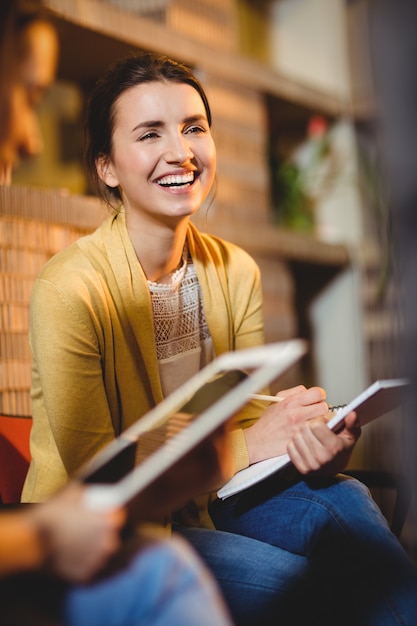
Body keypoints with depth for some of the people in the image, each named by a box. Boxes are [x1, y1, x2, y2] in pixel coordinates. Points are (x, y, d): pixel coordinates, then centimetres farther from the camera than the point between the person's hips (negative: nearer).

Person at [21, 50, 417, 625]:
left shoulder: (237, 273, -1)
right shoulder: (69, 290, -21)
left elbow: (246, 416, 3)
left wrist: (313, 441, -21)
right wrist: (248, 444, -24)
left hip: (200, 502, 6)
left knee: (340, 499, -22)